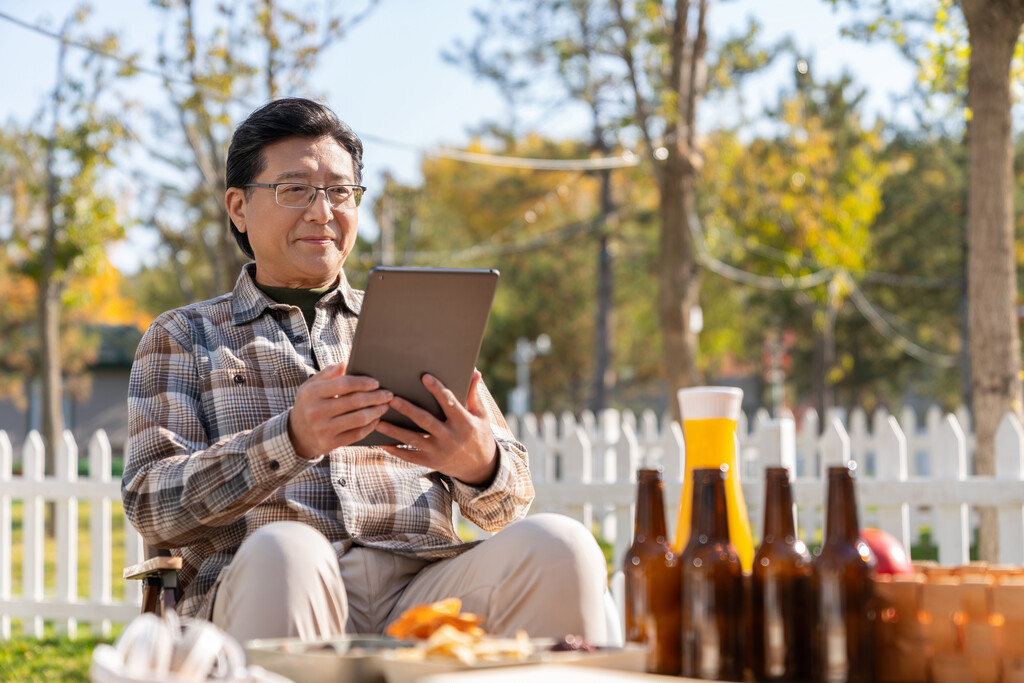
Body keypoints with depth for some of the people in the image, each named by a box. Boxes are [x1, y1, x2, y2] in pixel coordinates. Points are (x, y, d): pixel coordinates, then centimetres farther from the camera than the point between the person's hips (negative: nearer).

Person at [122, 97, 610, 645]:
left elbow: (509, 506, 19)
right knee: (281, 551, -39)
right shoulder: (183, 337, 18)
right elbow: (150, 505, 2)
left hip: (422, 586, 3)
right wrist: (291, 440, -16)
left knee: (557, 545, -28)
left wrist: (480, 464, -8)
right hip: (256, 589, -3)